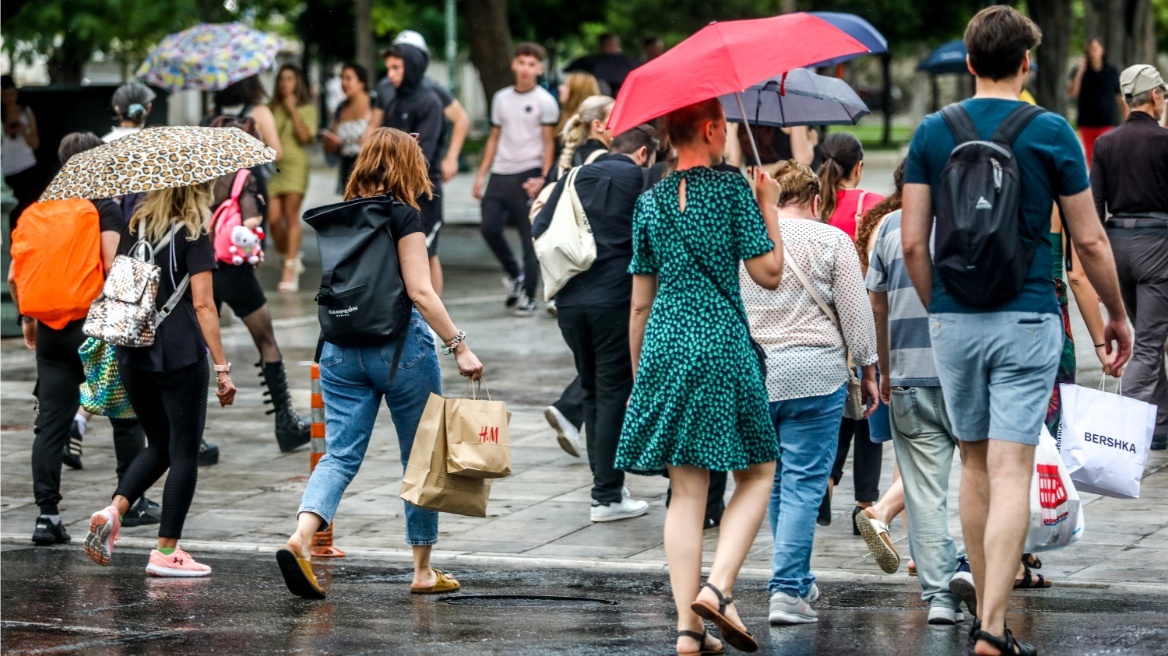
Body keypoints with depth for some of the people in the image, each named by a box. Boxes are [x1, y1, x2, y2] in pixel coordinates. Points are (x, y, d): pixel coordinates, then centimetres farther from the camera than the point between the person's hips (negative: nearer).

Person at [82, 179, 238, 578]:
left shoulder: (133, 231, 9)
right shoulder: (193, 238, -7)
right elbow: (202, 305, -11)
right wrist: (222, 368, -10)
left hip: (133, 355, 6)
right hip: (181, 357, -6)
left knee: (159, 445, 20)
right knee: (184, 451, 3)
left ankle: (114, 510, -3)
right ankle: (166, 551, 2)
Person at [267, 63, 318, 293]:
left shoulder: (307, 109, 5)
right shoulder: (271, 108, 13)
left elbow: (305, 136, -9)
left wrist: (293, 110, -7)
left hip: (294, 165, -3)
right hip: (271, 165, 3)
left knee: (291, 216, -8)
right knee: (274, 219, -5)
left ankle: (289, 270, -7)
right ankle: (291, 258, 19)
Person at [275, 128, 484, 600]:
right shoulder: (403, 216, -9)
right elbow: (420, 292, -15)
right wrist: (459, 347, -13)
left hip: (341, 348, 5)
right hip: (399, 345, -5)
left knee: (341, 454, 1)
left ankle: (301, 536, -24)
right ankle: (423, 570, 15)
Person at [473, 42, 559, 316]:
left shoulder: (545, 101, -1)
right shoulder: (501, 98, 14)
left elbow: (549, 143, -3)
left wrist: (542, 177, -14)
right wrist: (481, 175, 12)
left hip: (528, 175, -5)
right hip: (500, 174, 5)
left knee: (530, 237, -2)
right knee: (489, 227, -4)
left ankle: (528, 296, 5)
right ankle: (515, 275, 19)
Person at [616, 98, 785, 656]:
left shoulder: (650, 203, 9)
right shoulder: (733, 189, -4)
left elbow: (639, 304, 11)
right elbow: (769, 274, -6)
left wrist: (637, 374, 19)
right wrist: (770, 208, 6)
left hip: (664, 348, 4)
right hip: (722, 344, -4)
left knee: (687, 489, 5)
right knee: (757, 472, 10)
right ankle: (717, 588, -9)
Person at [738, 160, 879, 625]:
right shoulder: (832, 241, -2)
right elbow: (856, 313, -3)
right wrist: (868, 371, 6)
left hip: (751, 375, 4)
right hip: (815, 375, -4)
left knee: (775, 481, 17)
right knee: (803, 484, -3)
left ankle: (800, 581, 27)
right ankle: (787, 589, -10)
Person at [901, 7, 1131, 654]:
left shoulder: (932, 133, 2)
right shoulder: (1051, 133, -4)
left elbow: (913, 242, 1)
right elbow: (1089, 241, -1)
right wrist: (1116, 315, 13)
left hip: (953, 321, 3)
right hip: (1026, 320, -3)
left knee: (975, 467, 16)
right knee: (1011, 474, -6)